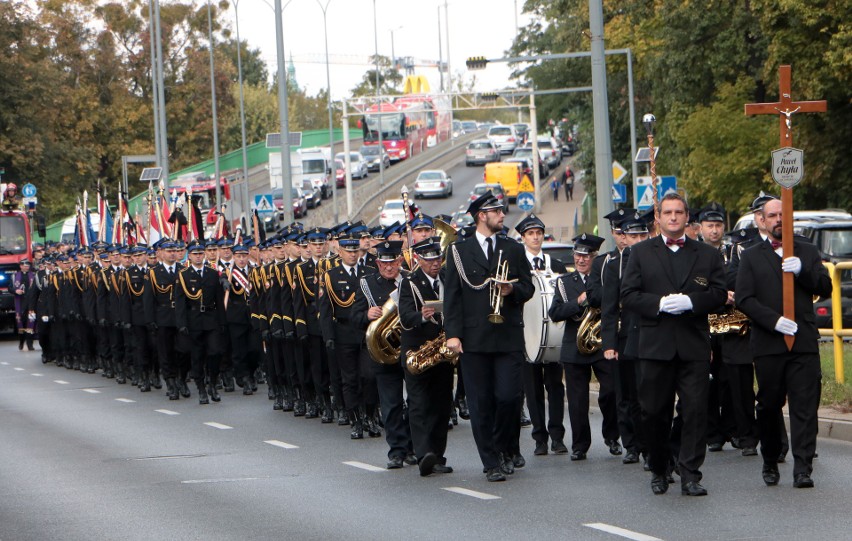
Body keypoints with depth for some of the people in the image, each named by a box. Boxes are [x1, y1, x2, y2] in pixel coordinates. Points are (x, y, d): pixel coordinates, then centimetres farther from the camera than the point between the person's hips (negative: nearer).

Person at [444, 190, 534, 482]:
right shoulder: (459, 251, 6)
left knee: (508, 397, -8)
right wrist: (453, 333, -7)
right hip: (474, 338, -1)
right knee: (481, 403, -2)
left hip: (509, 337, 1)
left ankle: (506, 449, 15)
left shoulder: (514, 250, 14)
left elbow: (528, 288, 14)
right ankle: (492, 463, 5)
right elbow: (452, 295, 2)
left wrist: (512, 290, -9)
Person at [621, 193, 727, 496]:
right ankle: (658, 471, 20)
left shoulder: (707, 255, 12)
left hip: (694, 347, 0)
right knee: (654, 413, 5)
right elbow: (628, 296, 2)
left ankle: (690, 476, -5)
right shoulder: (641, 253, 10)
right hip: (655, 346, 0)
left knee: (696, 411, -7)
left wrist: (691, 301, -15)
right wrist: (658, 303, -15)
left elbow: (719, 294, 3)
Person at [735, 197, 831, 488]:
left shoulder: (807, 252, 15)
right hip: (768, 344, 0)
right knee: (768, 406, 7)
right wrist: (774, 320, -14)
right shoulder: (751, 257, 9)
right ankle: (770, 463, 23)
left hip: (804, 342, 0)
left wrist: (802, 271, -12)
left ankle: (802, 469, -9)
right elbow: (744, 299, -1)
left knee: (805, 406, -7)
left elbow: (825, 287, 5)